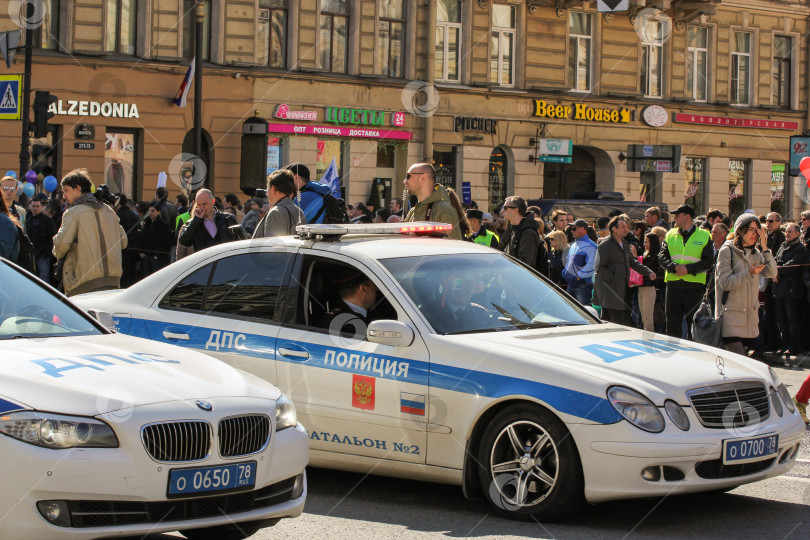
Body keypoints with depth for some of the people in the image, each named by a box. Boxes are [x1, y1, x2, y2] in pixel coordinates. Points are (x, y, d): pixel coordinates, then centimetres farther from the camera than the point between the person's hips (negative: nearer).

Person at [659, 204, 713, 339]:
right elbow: (662, 257, 4)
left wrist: (689, 269, -17)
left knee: (694, 323, 1)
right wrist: (674, 267, -15)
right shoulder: (670, 235, 11)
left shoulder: (704, 236, 1)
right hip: (674, 284, 3)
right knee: (673, 324, 6)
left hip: (694, 286, -3)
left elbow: (708, 262, -4)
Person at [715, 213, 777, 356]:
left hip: (750, 315, 7)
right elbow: (725, 283, -13)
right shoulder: (727, 251, -5)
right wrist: (749, 273, -23)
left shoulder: (756, 254, 15)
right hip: (731, 316, -6)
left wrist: (764, 247, -6)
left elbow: (771, 273, 0)